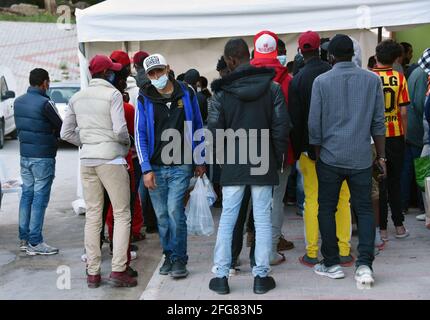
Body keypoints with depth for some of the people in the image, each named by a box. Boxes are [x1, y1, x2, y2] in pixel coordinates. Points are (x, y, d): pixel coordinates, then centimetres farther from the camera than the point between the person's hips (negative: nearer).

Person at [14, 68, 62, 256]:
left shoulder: (18, 102, 7)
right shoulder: (45, 103, -16)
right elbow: (61, 128, -9)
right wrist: (52, 135, 11)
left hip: (24, 154, 7)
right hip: (43, 157, -7)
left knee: (27, 195, 14)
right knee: (40, 198, -3)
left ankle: (24, 239, 17)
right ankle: (35, 243, 0)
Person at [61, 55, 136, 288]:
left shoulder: (77, 98, 10)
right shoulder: (113, 94, -7)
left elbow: (66, 133, 11)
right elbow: (119, 130, -16)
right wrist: (127, 142, 3)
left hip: (87, 160, 6)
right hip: (111, 159, -6)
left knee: (92, 216, 10)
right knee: (121, 215, 2)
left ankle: (92, 273, 12)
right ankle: (118, 270, -3)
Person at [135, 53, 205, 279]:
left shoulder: (186, 94, 3)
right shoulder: (145, 99, 3)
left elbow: (197, 127, 9)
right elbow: (140, 135, 0)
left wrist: (200, 161, 8)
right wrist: (146, 169, -7)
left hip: (180, 166, -2)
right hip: (155, 167, 2)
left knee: (174, 210, -12)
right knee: (162, 215, 7)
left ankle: (179, 259, -1)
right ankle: (168, 255, 22)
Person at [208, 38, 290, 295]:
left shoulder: (221, 92, -4)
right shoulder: (272, 87, -2)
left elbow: (214, 130, -4)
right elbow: (282, 125, -3)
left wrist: (222, 158, 10)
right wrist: (277, 158, 7)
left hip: (233, 167, 0)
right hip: (264, 165, 0)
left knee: (227, 220, 7)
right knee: (263, 220, 5)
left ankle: (221, 275, 10)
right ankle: (261, 276, 9)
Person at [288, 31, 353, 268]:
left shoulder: (297, 80, -5)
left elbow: (295, 119, -3)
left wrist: (296, 149, 6)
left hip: (310, 148, -1)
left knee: (312, 199, 4)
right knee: (342, 199, 6)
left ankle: (311, 254, 6)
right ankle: (344, 252, 9)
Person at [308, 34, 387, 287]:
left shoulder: (322, 82, -3)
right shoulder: (372, 80, 1)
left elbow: (314, 124, -2)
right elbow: (378, 123, 3)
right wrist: (381, 157, 12)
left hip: (330, 158, -1)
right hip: (362, 159, 1)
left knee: (327, 209, 11)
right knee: (364, 209, 8)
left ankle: (332, 264, 14)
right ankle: (365, 264, -3)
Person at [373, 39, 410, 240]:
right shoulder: (400, 78, -5)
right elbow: (403, 112, -5)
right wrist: (405, 134, 8)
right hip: (395, 136, 2)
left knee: (378, 184, 6)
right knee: (395, 182, 15)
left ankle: (382, 228, 9)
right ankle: (399, 225, 18)